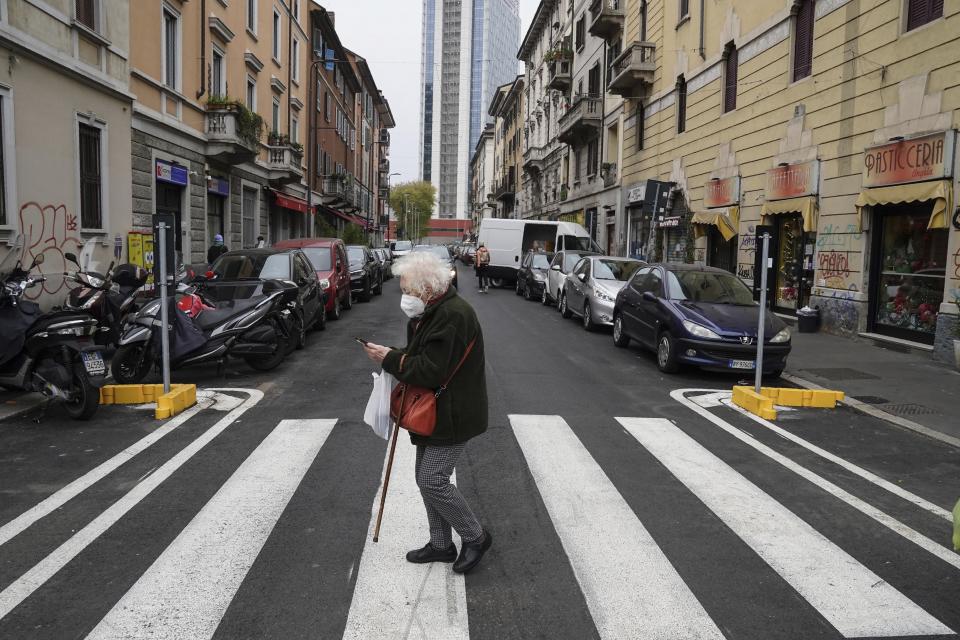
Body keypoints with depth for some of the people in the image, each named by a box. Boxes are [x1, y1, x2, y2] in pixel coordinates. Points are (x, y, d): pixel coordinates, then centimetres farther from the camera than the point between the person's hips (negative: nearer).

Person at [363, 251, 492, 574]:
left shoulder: (453, 316, -23)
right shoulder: (432, 312, 11)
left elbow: (431, 370, -27)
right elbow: (419, 358, 20)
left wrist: (390, 359, -18)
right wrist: (393, 357, 1)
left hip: (452, 415, -10)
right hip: (433, 412, 10)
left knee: (433, 481, -8)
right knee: (426, 478, 14)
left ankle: (475, 537, 12)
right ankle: (441, 544, 29)